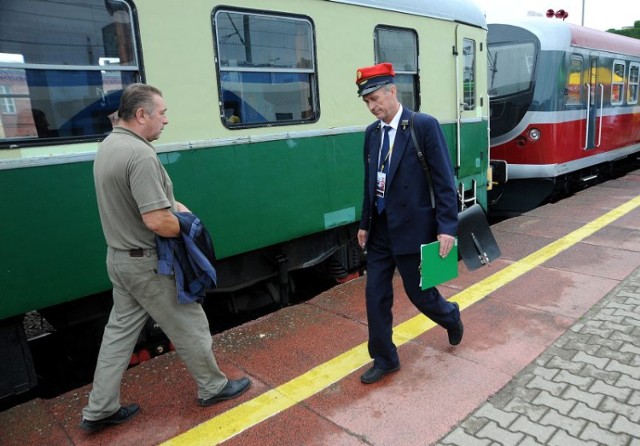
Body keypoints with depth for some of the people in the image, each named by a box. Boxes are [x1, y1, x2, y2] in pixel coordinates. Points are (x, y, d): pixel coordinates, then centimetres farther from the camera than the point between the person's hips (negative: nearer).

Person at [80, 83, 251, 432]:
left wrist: (173, 203, 7)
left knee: (120, 330, 18)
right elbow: (157, 222, -30)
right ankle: (213, 387, 27)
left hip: (119, 257, 9)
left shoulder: (108, 146, 6)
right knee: (190, 327, 8)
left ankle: (99, 410, 28)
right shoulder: (140, 154, -26)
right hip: (148, 262, -9)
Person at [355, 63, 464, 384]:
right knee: (376, 295, 8)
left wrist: (447, 227, -16)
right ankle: (384, 360, 25)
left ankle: (451, 317, 43)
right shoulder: (372, 132, 7)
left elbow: (444, 180, -12)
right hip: (380, 230, 6)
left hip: (412, 228, -5)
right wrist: (365, 223, 13)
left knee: (418, 292, 9)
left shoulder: (424, 125, -11)